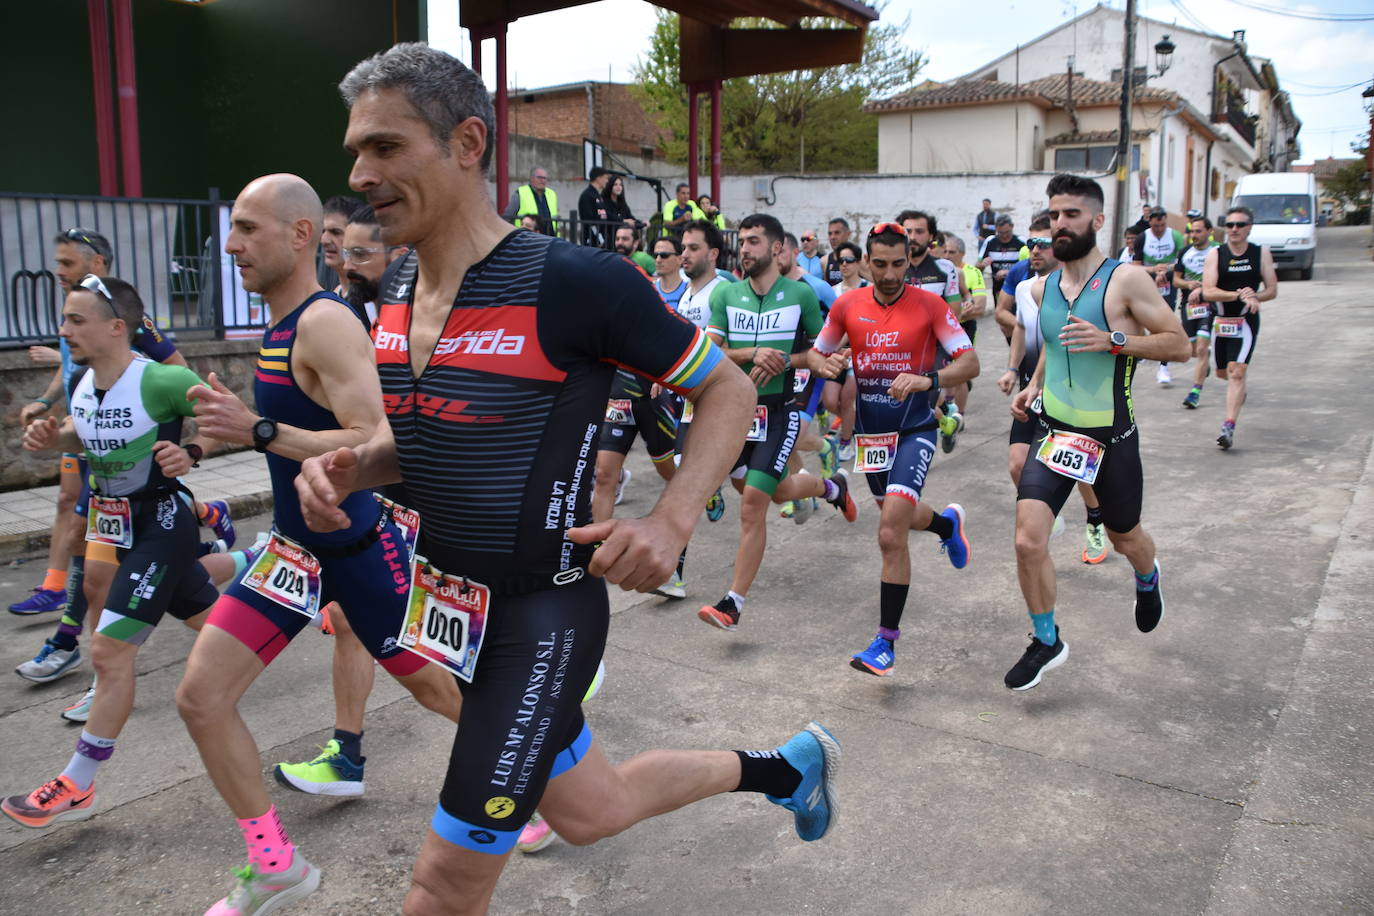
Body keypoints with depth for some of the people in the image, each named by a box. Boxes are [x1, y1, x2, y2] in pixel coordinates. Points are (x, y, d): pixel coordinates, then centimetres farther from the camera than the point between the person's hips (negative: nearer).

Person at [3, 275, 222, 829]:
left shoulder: (160, 382, -22)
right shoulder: (81, 382, 2)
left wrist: (192, 453, -28)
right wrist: (52, 437, 0)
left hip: (162, 524, -8)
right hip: (116, 524, 8)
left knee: (109, 649, -8)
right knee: (213, 624, 20)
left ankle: (76, 787, 5)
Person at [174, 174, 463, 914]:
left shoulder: (326, 323, -21)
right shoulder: (280, 325, 6)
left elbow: (378, 444, -29)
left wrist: (259, 431, -31)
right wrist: (234, 418, 10)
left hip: (359, 548, -8)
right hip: (295, 547, 8)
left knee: (437, 687, 8)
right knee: (200, 697, 1)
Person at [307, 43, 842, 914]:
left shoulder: (574, 280, -20)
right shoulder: (399, 290, 2)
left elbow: (729, 390, -10)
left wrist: (671, 522, -24)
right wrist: (350, 466, -5)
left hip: (544, 614, -8)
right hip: (454, 606, 8)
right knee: (590, 812, 24)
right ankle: (784, 766, 46)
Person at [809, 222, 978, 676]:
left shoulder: (929, 305, -11)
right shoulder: (847, 305, -2)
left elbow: (970, 362, -15)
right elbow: (816, 353, 10)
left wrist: (928, 379, -34)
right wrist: (827, 366, -14)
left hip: (913, 430, -5)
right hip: (869, 430, 5)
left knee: (891, 536, -16)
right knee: (898, 516, 24)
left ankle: (886, 640, -3)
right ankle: (948, 522, 59)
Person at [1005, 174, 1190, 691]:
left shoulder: (1126, 280, -11)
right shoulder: (1042, 288, 6)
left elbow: (1179, 344, -10)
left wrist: (1113, 340, -24)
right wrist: (1034, 384, 10)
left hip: (1112, 438, -3)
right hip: (1054, 432, 3)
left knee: (1124, 538, 18)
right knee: (1029, 540, -12)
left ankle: (1148, 579, 57)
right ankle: (1046, 642, 9)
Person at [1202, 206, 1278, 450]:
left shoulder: (1261, 253, 0)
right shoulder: (1215, 254, -2)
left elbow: (1272, 290, 2)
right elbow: (1208, 292, -13)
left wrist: (1255, 297, -19)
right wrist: (1238, 295, -26)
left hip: (1246, 321, -2)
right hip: (1220, 320, 3)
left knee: (1236, 373, -15)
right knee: (1222, 372, 17)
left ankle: (1229, 426, -17)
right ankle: (1239, 391, 52)